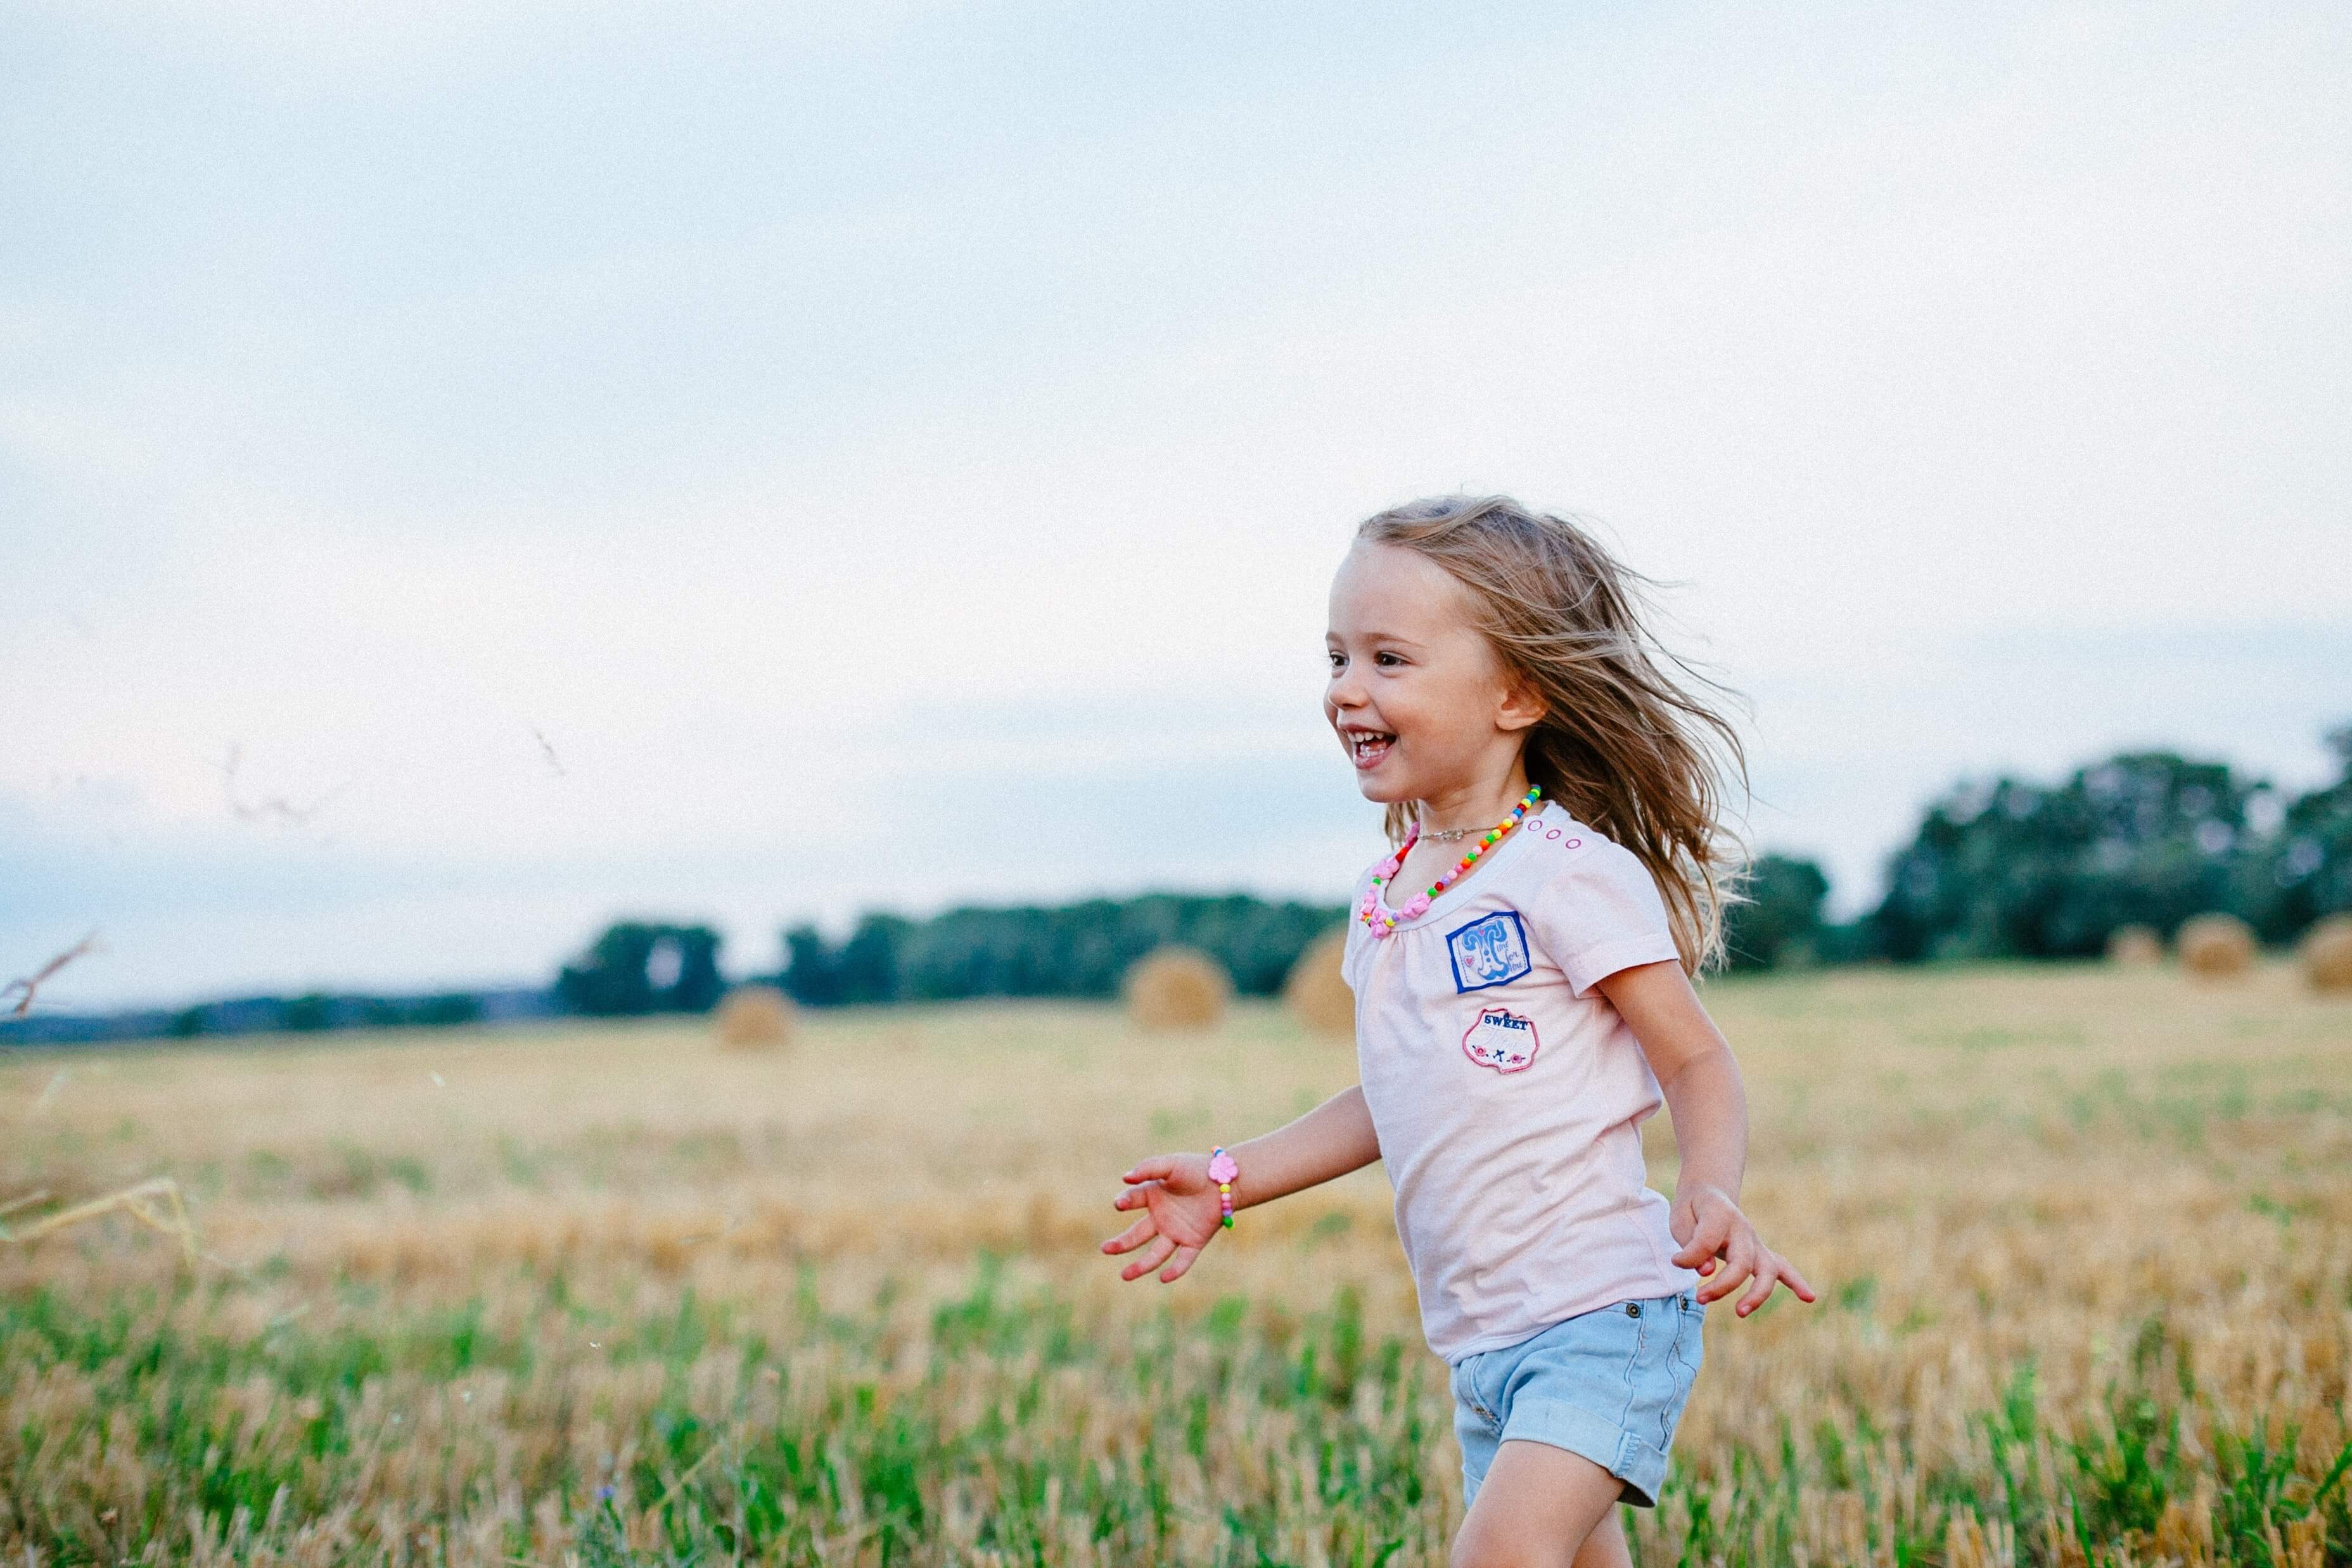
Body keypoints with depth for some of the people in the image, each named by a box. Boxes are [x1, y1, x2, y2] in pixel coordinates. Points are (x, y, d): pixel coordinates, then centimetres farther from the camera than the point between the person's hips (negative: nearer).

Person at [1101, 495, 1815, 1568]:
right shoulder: (1382, 899, 11)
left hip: (1602, 1315, -8)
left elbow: (1698, 1063, -10)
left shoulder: (1568, 873, -12)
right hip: (1479, 1340, 8)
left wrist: (1710, 1194, -29)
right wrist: (1232, 1181, 20)